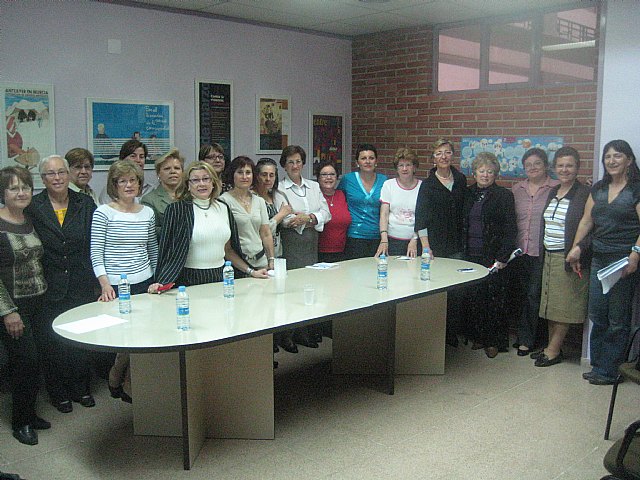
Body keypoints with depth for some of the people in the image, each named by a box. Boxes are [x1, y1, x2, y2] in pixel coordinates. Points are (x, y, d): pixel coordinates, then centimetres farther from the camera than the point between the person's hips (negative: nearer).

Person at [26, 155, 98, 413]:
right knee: (51, 342, 7)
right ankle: (59, 393, 24)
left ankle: (82, 388, 28)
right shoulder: (32, 208, -3)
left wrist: (97, 278, 1)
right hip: (49, 288, -2)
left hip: (82, 286, 2)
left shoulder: (85, 204, 3)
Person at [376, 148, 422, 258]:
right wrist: (384, 240, -11)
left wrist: (415, 240, -8)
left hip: (415, 240, 0)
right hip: (392, 240, 0)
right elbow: (384, 214, 0)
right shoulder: (388, 185, 5)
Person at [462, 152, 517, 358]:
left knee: (494, 299, 0)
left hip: (493, 256, -4)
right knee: (473, 297, 6)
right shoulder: (468, 194, 12)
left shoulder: (504, 196, -1)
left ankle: (495, 341, 10)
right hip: (471, 254, 4)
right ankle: (478, 337, 20)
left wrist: (503, 256, -13)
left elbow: (510, 230, -6)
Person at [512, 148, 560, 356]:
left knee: (535, 295, -1)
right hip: (519, 251, 5)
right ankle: (524, 337, 26)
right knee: (520, 295, 12)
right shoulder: (517, 189, 10)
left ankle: (528, 339, 13)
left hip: (542, 253, -5)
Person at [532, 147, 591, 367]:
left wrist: (577, 258, -18)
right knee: (551, 305, 12)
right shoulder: (552, 193, 13)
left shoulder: (585, 194, -10)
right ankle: (552, 346, 22)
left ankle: (553, 350, 9)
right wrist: (543, 254, 12)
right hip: (548, 257, 7)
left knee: (564, 306, 1)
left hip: (568, 259, -7)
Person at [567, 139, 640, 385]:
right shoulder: (598, 189, 13)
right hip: (599, 259, 6)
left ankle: (608, 371, 11)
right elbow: (587, 220, 14)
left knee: (618, 319, 2)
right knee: (597, 316, 9)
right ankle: (598, 365, 20)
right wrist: (577, 246, 3)